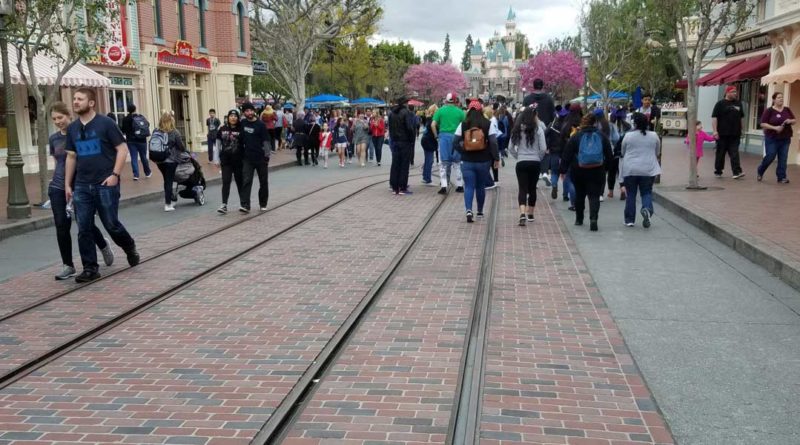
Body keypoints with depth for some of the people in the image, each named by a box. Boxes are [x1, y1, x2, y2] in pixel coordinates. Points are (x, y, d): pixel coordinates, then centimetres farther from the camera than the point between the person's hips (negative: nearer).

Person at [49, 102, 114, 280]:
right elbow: (57, 162, 17)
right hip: (58, 188, 4)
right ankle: (68, 266, 7)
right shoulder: (54, 138, 8)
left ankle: (104, 245, 35)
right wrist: (58, 182, 12)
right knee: (62, 227, -1)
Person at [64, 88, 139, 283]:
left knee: (111, 224, 3)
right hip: (82, 186, 5)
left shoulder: (106, 123, -5)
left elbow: (122, 149, -6)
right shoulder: (72, 128, 10)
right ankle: (90, 269, 10)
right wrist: (67, 184, 12)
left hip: (105, 184, -5)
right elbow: (71, 157, 16)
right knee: (84, 229, 2)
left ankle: (130, 248, 31)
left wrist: (115, 174, -15)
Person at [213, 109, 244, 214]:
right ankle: (224, 205, -5)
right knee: (226, 182, -4)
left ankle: (243, 203, 22)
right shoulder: (222, 129, 3)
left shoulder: (241, 129, -4)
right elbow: (217, 144, 8)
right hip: (226, 161, 2)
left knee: (240, 182, 9)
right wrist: (216, 159, 5)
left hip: (238, 161, -1)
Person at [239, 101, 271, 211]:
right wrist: (241, 154, 10)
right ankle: (245, 206, -14)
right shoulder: (242, 123, 5)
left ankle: (263, 204, 22)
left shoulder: (261, 125, -5)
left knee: (263, 182, 8)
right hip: (247, 158, 2)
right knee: (246, 181, -9)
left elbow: (266, 141, -7)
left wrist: (267, 156, -14)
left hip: (261, 158, -2)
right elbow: (240, 140, 14)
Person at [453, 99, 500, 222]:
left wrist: (464, 152, 7)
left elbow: (455, 143, -3)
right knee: (480, 186, 16)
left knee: (469, 186, 1)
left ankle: (469, 210, -20)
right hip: (483, 161, 0)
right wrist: (496, 158, -3)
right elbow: (493, 143, -10)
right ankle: (480, 212, 27)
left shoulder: (463, 125, -1)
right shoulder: (488, 124, -4)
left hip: (467, 161, 0)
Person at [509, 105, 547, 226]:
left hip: (521, 163, 1)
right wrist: (539, 158, 11)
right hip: (535, 163, -1)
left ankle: (522, 214, -22)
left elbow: (511, 148, 5)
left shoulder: (517, 130, 3)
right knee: (532, 188, 13)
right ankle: (530, 214, 24)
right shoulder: (538, 129, -5)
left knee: (522, 189, -2)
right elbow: (543, 149, -6)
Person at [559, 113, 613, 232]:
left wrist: (563, 170, 3)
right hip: (597, 172, 0)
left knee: (579, 194, 17)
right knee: (594, 195, -1)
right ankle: (593, 218, -21)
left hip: (579, 172, 0)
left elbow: (566, 155, -4)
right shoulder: (602, 137, 0)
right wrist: (604, 167, 18)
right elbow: (609, 156, 4)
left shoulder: (576, 137, -4)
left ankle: (579, 219, 28)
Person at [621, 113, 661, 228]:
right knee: (647, 192, 10)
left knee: (631, 194, 8)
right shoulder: (654, 136, 0)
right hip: (648, 170, 1)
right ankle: (647, 209, -17)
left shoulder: (628, 136, -5)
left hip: (630, 169, -1)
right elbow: (657, 153, 12)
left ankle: (629, 220, 11)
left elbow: (623, 153, 7)